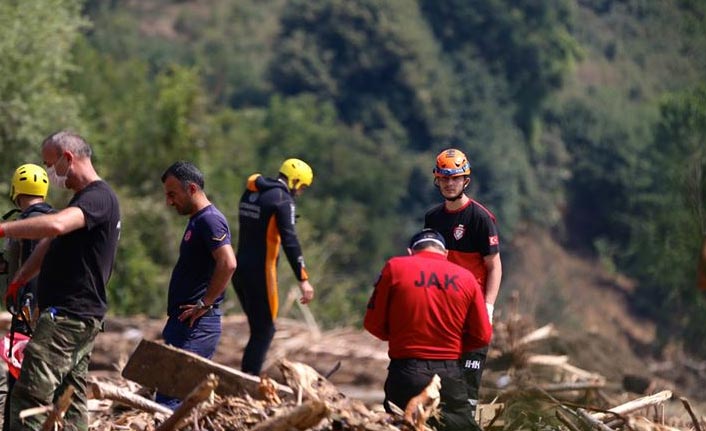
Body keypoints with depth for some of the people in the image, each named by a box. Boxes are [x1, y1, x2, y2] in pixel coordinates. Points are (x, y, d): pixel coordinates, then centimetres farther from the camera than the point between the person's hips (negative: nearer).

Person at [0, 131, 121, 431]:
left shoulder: (99, 198, -15)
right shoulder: (84, 199, 21)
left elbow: (56, 226, -34)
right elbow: (50, 244, 29)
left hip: (69, 317, -11)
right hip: (81, 317, 11)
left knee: (30, 395, -16)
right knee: (71, 402, 11)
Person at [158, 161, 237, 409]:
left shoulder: (209, 220, -13)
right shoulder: (197, 220, 19)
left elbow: (228, 264, -27)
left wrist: (205, 304, -20)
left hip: (196, 325, -11)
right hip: (184, 323, 11)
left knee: (169, 398, -15)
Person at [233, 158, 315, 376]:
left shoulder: (250, 193, 15)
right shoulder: (282, 199, -11)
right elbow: (289, 241, -18)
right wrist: (303, 279, -20)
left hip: (240, 270, 8)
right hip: (260, 272, -8)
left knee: (259, 328, 16)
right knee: (264, 331, -4)